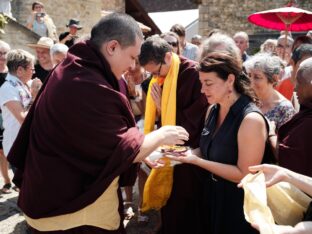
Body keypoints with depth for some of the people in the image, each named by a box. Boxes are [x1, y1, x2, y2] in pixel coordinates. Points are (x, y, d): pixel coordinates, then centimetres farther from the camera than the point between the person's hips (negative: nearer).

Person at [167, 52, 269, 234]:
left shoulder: (251, 119, -25)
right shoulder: (213, 110, 0)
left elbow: (245, 175, -24)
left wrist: (196, 161, -26)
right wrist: (185, 153, -10)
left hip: (237, 204, -7)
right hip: (212, 195, 7)